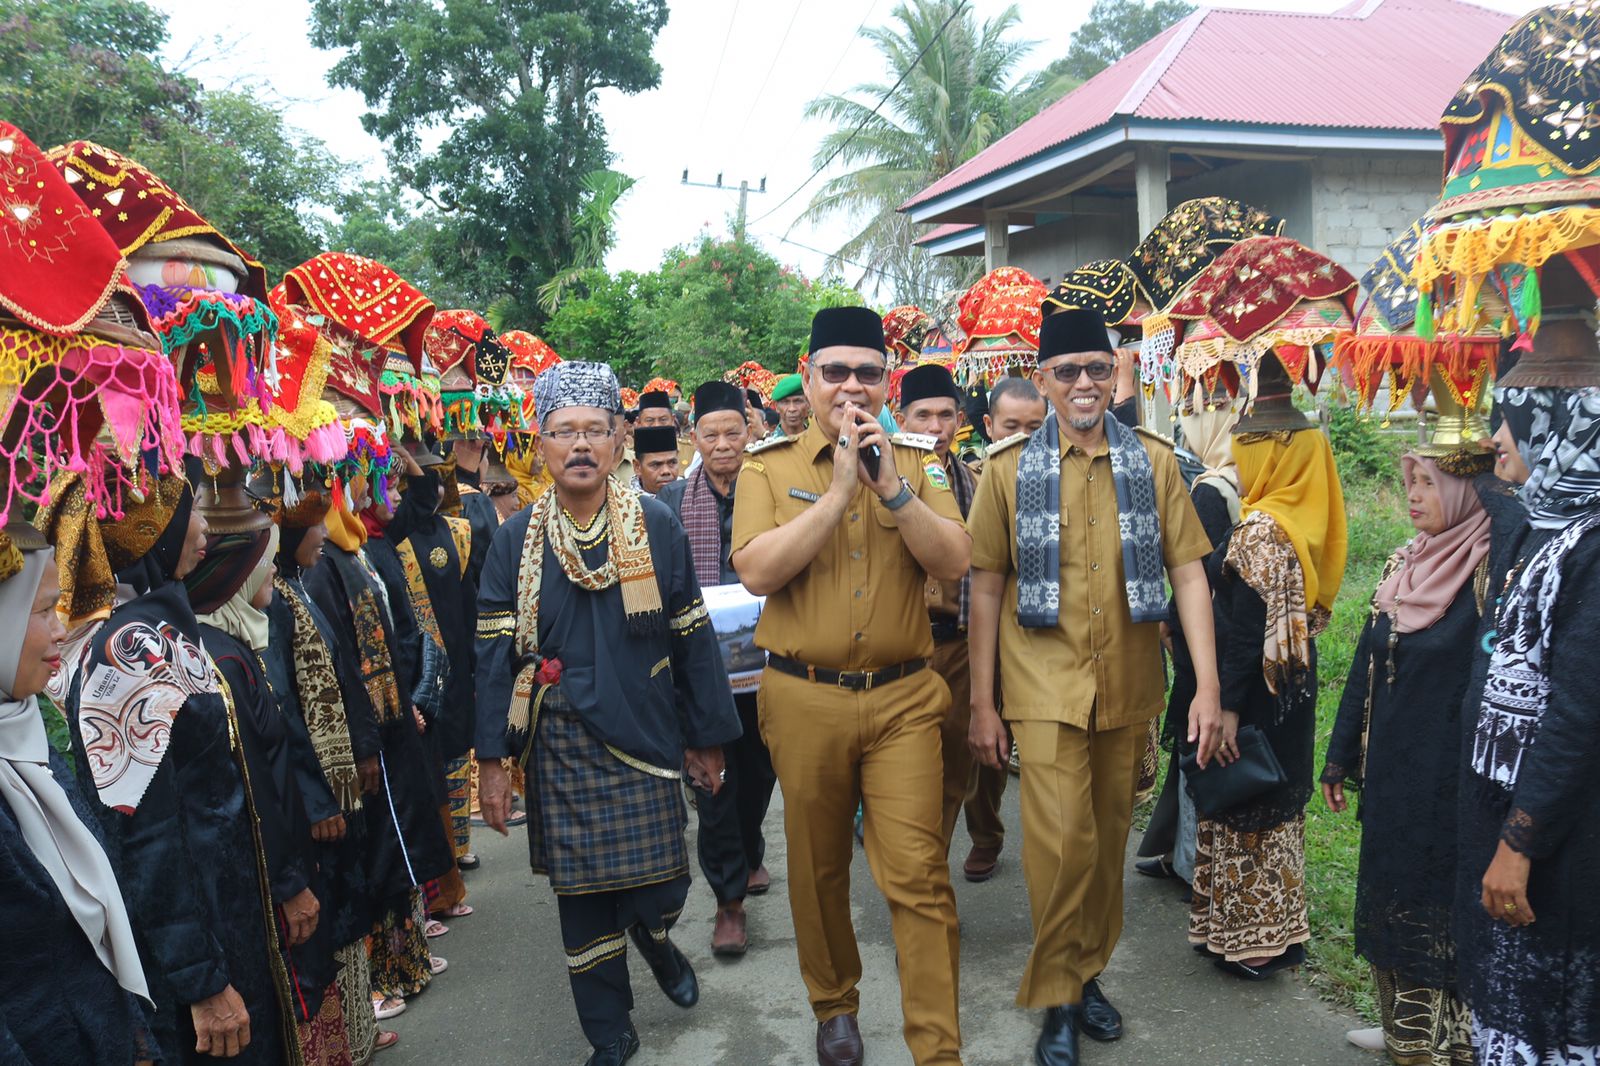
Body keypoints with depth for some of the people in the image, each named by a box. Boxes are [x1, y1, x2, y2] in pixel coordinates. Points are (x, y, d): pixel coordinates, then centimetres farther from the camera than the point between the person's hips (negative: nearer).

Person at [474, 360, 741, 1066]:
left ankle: (654, 940, 41)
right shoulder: (516, 540, -1)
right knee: (581, 897, 8)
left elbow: (692, 637, 1)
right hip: (562, 746, 1)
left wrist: (706, 738, 2)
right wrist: (491, 758, -4)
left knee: (660, 886, 4)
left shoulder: (656, 526, -2)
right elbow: (494, 652, -1)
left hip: (647, 738, 0)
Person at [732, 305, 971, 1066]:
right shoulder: (768, 466, 0)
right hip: (804, 698, 0)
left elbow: (954, 562, -6)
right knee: (818, 868, 15)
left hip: (904, 697, 0)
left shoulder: (918, 461, 5)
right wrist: (838, 491, -17)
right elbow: (756, 572, -14)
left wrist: (890, 485, -17)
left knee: (918, 876, -3)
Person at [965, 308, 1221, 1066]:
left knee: (1109, 840, 13)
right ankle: (1056, 999, 12)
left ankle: (1088, 973, 35)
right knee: (1061, 841, -9)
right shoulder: (1009, 469, 0)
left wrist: (1208, 684, -6)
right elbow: (987, 589, 1)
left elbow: (1187, 572, 2)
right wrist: (982, 704, 0)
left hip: (1128, 688, 2)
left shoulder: (1154, 464, 3)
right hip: (1046, 687, -2)